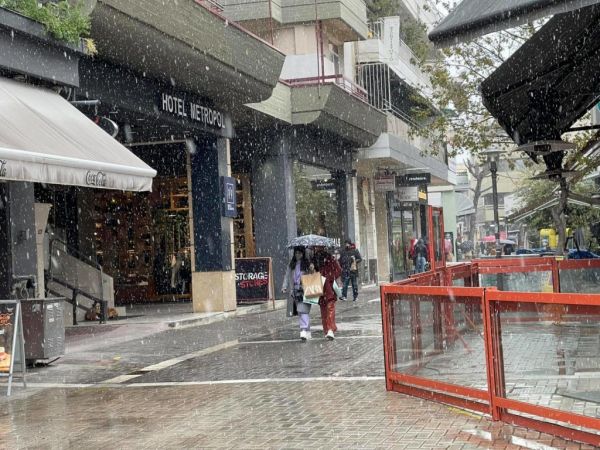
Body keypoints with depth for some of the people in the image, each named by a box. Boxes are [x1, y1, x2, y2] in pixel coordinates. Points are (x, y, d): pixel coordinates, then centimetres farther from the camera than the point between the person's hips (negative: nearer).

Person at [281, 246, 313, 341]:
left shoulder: (307, 263, 1)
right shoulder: (291, 264, 13)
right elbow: (287, 276, 15)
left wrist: (312, 270, -19)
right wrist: (284, 287, 5)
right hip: (294, 290, 4)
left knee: (303, 310, -14)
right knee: (299, 312, 6)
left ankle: (304, 330, -19)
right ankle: (307, 331, 15)